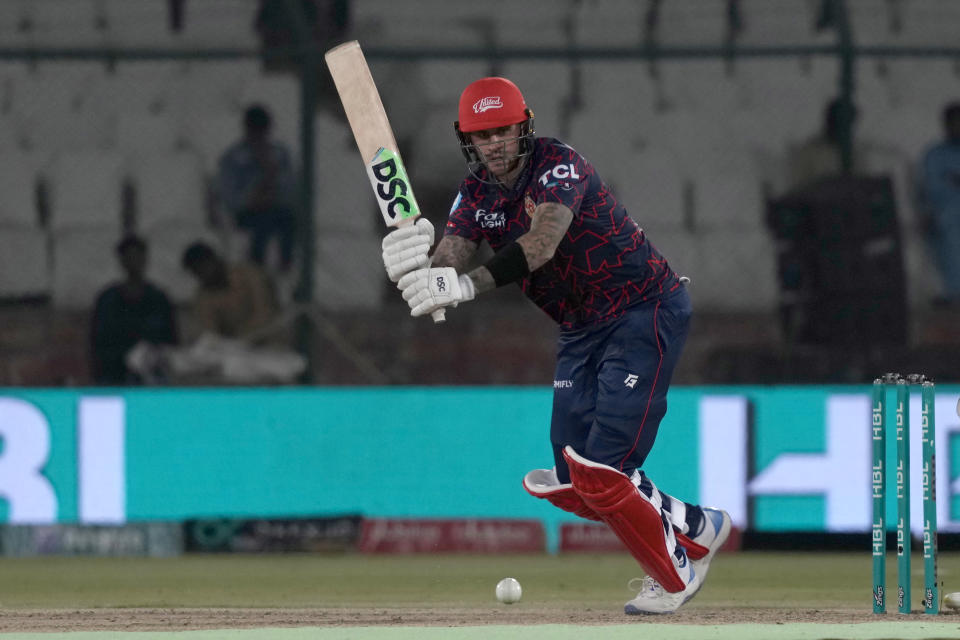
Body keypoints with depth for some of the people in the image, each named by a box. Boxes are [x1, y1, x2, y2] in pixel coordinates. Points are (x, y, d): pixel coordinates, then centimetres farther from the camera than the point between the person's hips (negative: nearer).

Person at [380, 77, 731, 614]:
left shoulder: (559, 165, -20)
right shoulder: (477, 193, 2)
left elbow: (541, 243, -37)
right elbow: (451, 258, -14)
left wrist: (468, 285, -51)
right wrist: (416, 263, -38)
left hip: (647, 312, -8)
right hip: (582, 330, 8)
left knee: (602, 471, -17)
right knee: (571, 484, 7)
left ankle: (675, 575, 4)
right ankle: (696, 527, 26)